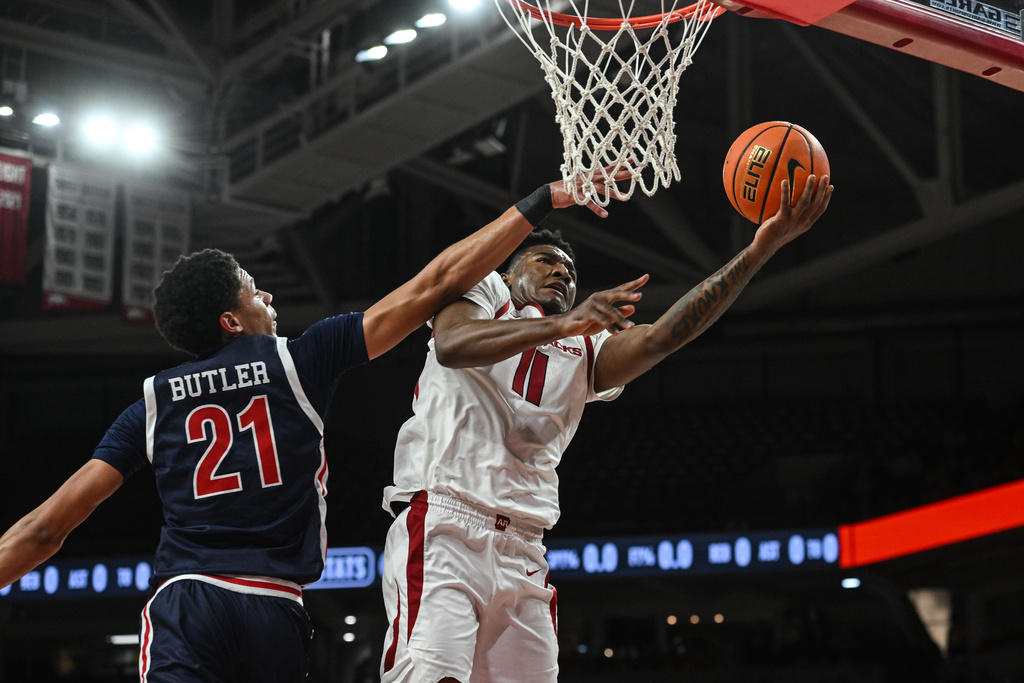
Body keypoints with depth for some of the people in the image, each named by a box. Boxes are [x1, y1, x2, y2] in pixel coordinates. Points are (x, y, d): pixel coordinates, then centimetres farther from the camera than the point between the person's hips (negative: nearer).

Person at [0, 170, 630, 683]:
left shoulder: (155, 400, 14)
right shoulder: (298, 363, 9)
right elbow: (434, 287, 9)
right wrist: (540, 204, 14)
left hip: (184, 604, 0)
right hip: (276, 613, 0)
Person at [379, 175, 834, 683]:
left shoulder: (584, 352, 26)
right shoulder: (484, 290, 14)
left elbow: (660, 337, 7)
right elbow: (451, 345, -9)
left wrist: (762, 248, -4)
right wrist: (560, 325, -24)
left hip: (523, 554, 6)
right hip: (444, 525, -6)